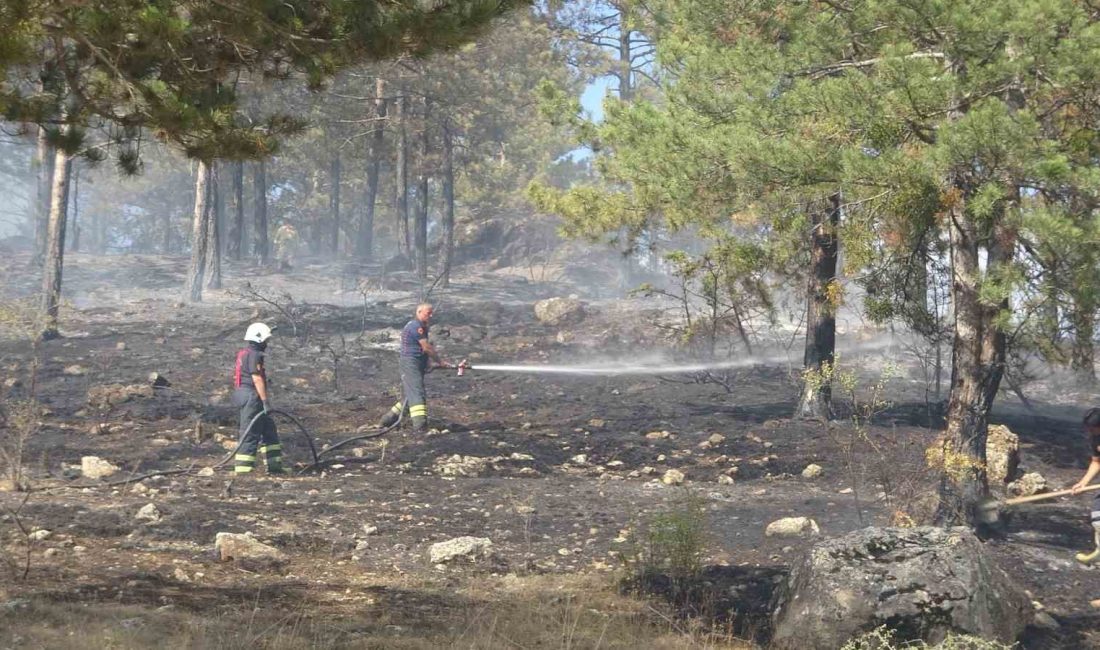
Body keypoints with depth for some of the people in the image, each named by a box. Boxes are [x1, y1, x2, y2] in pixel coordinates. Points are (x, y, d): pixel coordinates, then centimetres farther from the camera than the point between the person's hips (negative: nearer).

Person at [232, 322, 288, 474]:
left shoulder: (244, 354, 18)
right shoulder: (254, 355, -15)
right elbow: (257, 379, -21)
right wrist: (265, 401, -21)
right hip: (252, 397, -11)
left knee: (269, 429, 14)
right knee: (250, 433, -7)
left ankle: (274, 465, 17)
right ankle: (243, 468, -5)